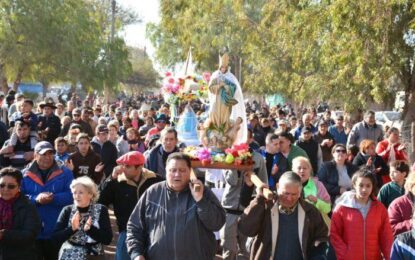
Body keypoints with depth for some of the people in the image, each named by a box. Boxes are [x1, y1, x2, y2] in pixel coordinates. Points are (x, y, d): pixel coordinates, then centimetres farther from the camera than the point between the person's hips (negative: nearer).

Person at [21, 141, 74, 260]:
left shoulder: (65, 173, 3)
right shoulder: (24, 175, 4)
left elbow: (72, 195, -7)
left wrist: (54, 198, -22)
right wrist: (36, 199, -21)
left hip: (57, 232, 0)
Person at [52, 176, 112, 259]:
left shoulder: (101, 210, -1)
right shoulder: (67, 210, 3)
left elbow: (108, 239, -9)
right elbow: (56, 237, -4)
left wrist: (90, 229, -23)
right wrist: (72, 228, -20)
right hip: (69, 256, 1)